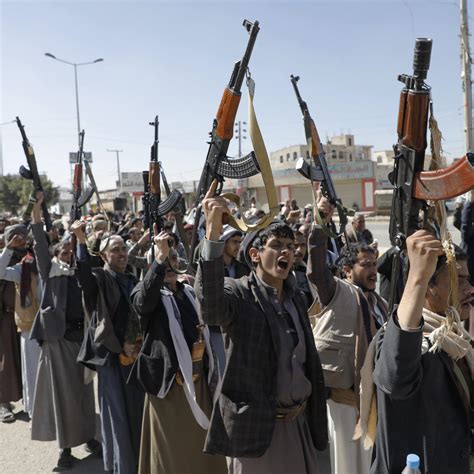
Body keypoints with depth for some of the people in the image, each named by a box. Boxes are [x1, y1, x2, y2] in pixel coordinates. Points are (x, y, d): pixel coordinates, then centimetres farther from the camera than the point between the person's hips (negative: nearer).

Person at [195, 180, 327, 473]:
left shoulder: (296, 297, 7)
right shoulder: (239, 293, -13)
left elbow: (310, 363, 13)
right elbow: (210, 308, -37)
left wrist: (317, 420, 12)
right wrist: (213, 233, -47)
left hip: (299, 423, 6)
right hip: (255, 425, -6)